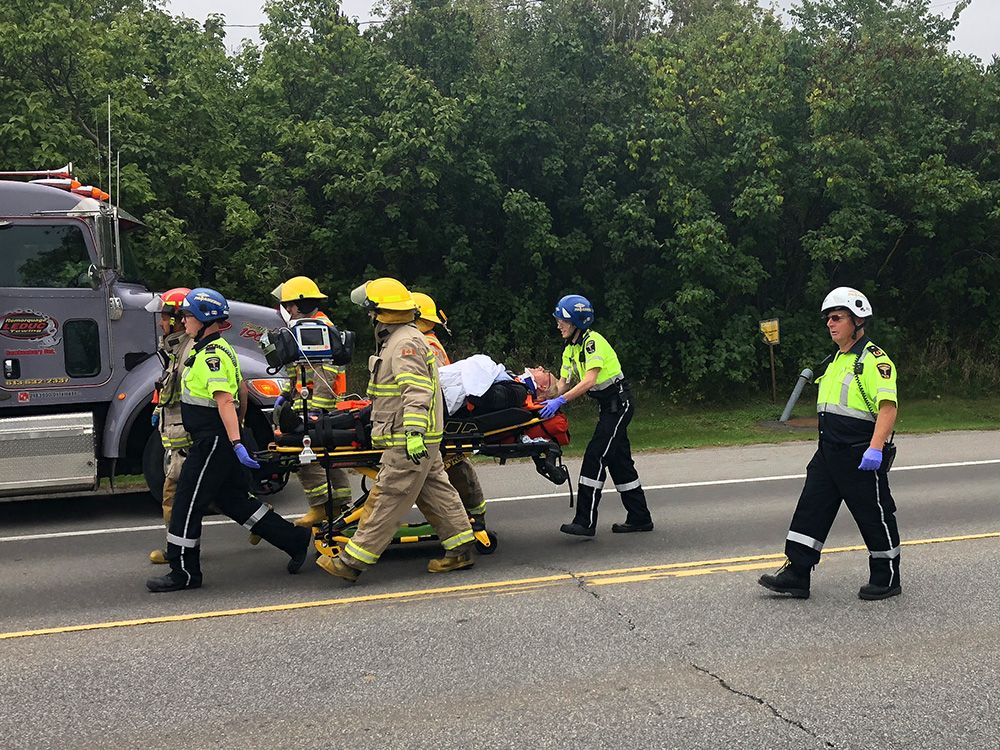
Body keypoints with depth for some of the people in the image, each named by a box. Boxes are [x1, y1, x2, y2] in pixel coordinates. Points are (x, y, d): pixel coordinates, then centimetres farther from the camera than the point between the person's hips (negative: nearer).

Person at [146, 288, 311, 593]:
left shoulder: (210, 355, -17)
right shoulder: (220, 349, 15)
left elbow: (225, 401, -26)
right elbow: (242, 390, 24)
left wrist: (236, 443, -33)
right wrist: (238, 427, 34)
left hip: (213, 440, -11)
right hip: (220, 439, 11)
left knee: (187, 504, -2)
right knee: (234, 500, 15)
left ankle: (184, 573, 6)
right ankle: (296, 540, 18)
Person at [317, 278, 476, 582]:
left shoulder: (406, 344, -16)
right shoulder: (399, 340, 19)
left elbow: (416, 392, -27)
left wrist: (414, 433, -35)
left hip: (408, 444, -11)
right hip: (420, 442, 11)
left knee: (386, 500, -7)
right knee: (435, 492, 14)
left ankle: (352, 562, -4)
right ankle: (460, 549, 18)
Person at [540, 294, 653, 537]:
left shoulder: (593, 342, -18)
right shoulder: (570, 350, 10)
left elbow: (589, 381, -28)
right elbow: (562, 383, 7)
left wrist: (560, 401, -34)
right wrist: (545, 400, -11)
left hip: (619, 402, -9)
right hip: (608, 406, 9)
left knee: (595, 456, -14)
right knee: (619, 460, 11)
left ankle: (586, 521, -14)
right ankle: (640, 518, 18)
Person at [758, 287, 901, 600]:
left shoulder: (874, 359, -12)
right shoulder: (836, 359, 17)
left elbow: (888, 407, -21)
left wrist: (875, 448, -28)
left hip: (861, 455, -9)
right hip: (829, 451, 9)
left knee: (874, 516, 3)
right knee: (811, 510, 5)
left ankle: (887, 579, 18)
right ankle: (796, 575, 8)